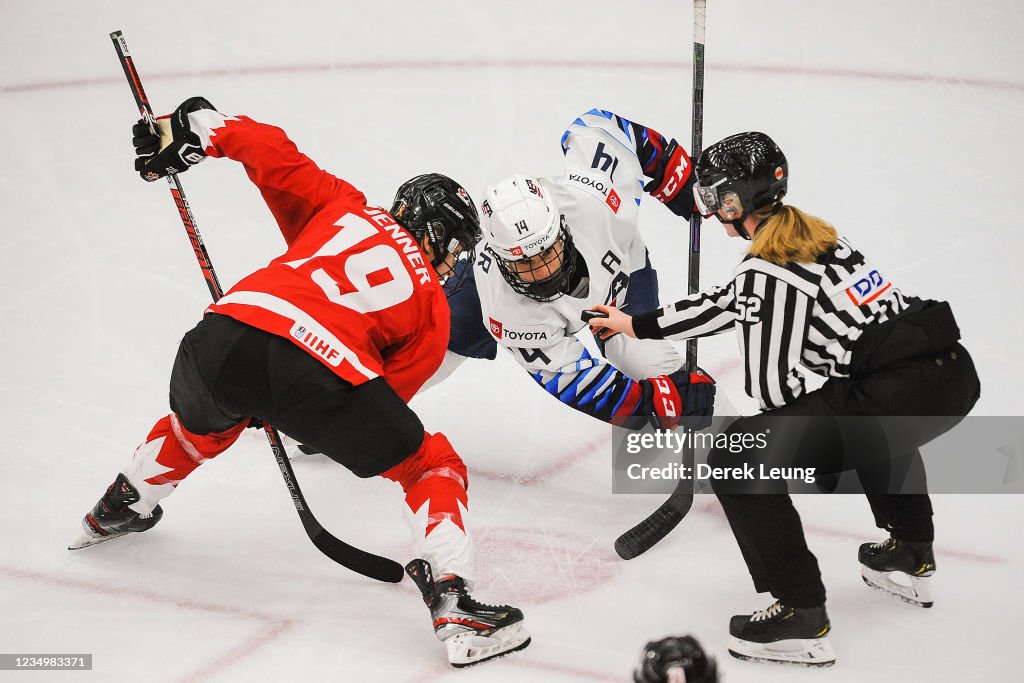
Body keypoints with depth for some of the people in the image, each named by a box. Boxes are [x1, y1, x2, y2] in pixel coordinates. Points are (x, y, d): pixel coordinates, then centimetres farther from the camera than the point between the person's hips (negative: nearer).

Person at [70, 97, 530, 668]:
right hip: (319, 371, -4)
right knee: (432, 465, 15)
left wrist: (194, 129, 30)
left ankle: (119, 511, 59)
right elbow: (385, 399, 18)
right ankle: (454, 603, 0)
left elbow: (269, 151, 22)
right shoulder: (434, 310, 22)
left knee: (202, 425, 39)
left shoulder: (343, 206, 29)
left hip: (226, 335, 4)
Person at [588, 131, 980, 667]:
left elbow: (770, 386, -9)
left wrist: (796, 424, 15)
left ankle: (801, 616, -3)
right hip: (956, 372, 10)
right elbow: (728, 304, 31)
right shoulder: (815, 236, 19)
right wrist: (635, 325, 39)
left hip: (900, 393, -9)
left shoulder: (768, 270, -8)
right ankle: (910, 559, 50)